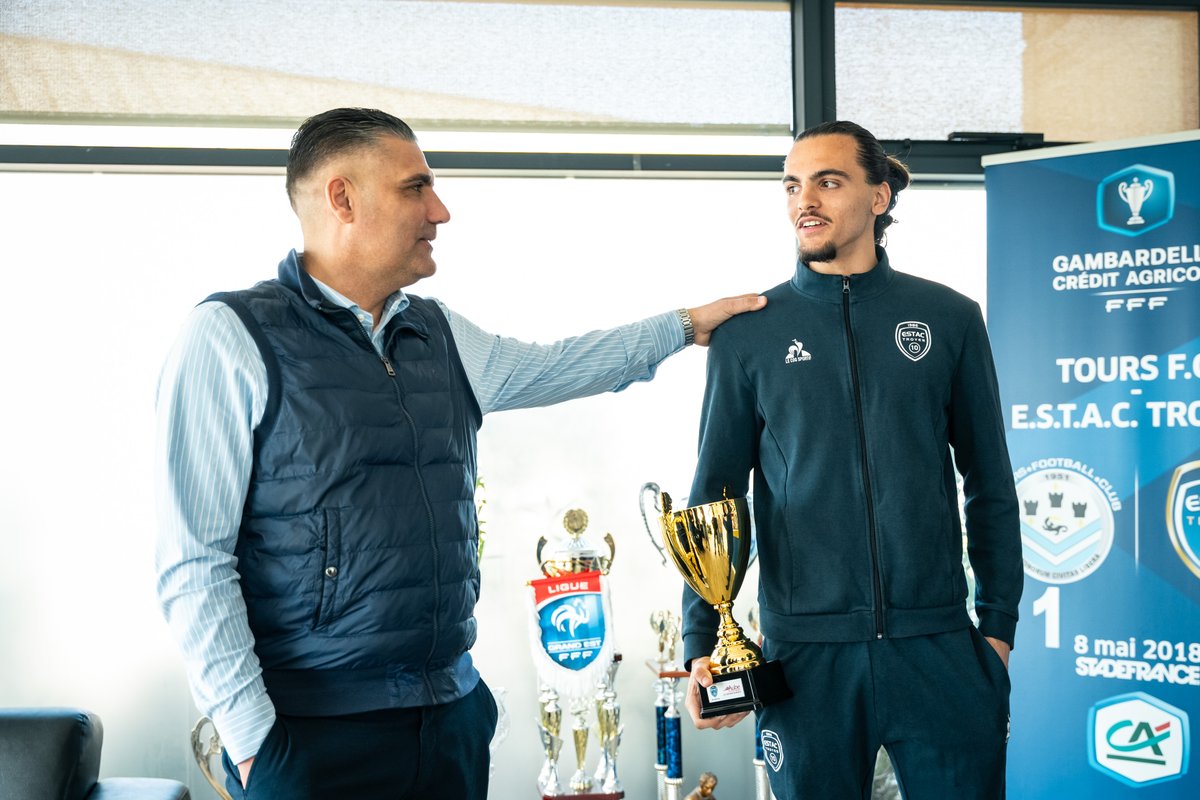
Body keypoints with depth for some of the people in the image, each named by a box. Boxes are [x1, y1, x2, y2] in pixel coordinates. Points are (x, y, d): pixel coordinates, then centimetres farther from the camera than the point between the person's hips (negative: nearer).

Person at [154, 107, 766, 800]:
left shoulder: (442, 335, 10)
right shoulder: (232, 338, -8)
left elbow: (546, 367, 30)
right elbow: (194, 562, -11)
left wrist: (686, 325, 33)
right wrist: (251, 738, -15)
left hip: (455, 712, 6)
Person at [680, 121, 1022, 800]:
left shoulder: (949, 319, 5)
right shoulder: (748, 334, 3)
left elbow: (990, 485, 8)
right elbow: (715, 496, 4)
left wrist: (999, 623, 5)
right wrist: (700, 643, -2)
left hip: (940, 644, 1)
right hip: (807, 651, 0)